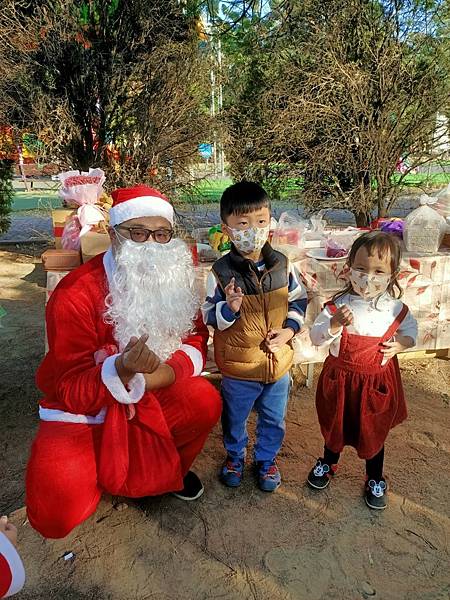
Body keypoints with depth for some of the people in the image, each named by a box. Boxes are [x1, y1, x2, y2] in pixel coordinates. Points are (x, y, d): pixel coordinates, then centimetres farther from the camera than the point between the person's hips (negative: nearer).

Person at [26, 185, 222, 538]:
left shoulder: (174, 280, -8)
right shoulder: (75, 295, -23)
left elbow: (195, 343, -9)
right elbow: (73, 393, -21)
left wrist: (143, 379, -27)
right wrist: (122, 369, -43)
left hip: (149, 400, 4)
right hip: (81, 411, -3)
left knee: (205, 401, -22)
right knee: (57, 512, -21)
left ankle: (169, 470, 11)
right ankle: (102, 472, 16)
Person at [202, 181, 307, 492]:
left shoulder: (282, 265, -8)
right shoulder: (221, 272, -16)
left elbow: (299, 300, 5)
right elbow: (209, 317, -10)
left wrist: (289, 329, -10)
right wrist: (229, 308, -30)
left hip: (279, 361, 3)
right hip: (238, 366, -2)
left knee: (274, 419, 22)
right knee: (235, 418, 21)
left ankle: (267, 458, 48)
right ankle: (235, 454, 50)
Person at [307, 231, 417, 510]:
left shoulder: (395, 308, -11)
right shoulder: (338, 305, -17)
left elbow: (411, 327, 10)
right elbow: (316, 337, -16)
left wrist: (401, 343, -10)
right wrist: (335, 324, -34)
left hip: (377, 381, 0)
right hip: (340, 378, 0)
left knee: (374, 432, 19)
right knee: (335, 426, 22)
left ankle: (375, 480, 44)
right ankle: (329, 463, 51)